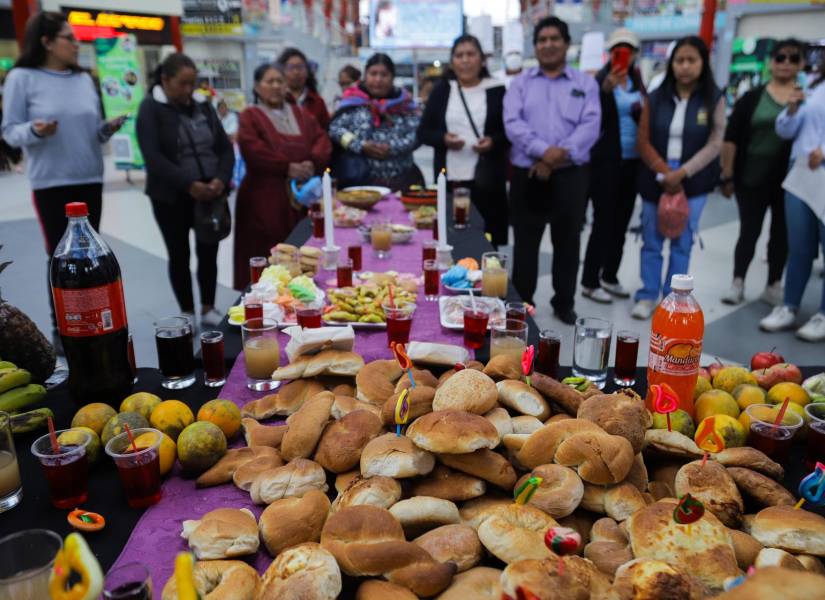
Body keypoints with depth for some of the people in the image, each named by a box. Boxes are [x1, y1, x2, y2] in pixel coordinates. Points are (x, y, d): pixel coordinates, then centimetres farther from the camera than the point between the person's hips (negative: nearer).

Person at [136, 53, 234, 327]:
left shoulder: (203, 105, 9)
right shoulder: (151, 108, -5)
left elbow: (224, 147, 8)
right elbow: (153, 157, -15)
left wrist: (221, 179, -11)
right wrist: (188, 184, -24)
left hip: (210, 193, 4)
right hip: (172, 197, -3)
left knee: (208, 252, 8)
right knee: (179, 254, 7)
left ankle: (208, 309, 22)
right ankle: (188, 313, 19)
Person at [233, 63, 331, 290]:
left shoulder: (301, 114, 19)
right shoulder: (250, 116, 4)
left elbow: (322, 140, 6)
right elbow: (253, 150, -13)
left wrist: (312, 163, -13)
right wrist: (287, 167, -19)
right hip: (264, 196, -4)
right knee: (267, 253, -5)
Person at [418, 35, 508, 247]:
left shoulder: (496, 91, 4)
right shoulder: (441, 90, 8)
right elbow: (423, 132, 8)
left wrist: (494, 141, -13)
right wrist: (443, 138, -11)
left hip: (488, 180, -1)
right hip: (449, 179, 1)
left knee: (489, 240, 0)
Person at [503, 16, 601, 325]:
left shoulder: (585, 83, 8)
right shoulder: (520, 82, 8)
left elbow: (590, 126, -5)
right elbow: (512, 122, -7)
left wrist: (559, 156, -18)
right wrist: (544, 150, -22)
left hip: (571, 175, 0)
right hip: (527, 175, 0)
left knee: (568, 242, 9)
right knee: (525, 242, 7)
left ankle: (564, 302, 25)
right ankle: (522, 303, 20)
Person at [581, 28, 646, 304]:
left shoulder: (637, 82, 11)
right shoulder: (599, 80, -7)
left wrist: (643, 111, -3)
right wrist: (606, 89, -39)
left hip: (632, 161, 6)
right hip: (606, 161, -6)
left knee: (621, 222, 11)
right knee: (603, 221, -5)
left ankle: (610, 277, 24)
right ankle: (590, 282, 5)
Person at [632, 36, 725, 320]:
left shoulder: (714, 99, -1)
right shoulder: (656, 97, 3)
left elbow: (714, 145, -5)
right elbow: (643, 141, 0)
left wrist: (682, 174, -15)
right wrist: (663, 173, -11)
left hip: (693, 183, -1)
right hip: (655, 181, 1)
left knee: (682, 243, 3)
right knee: (651, 242, 5)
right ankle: (648, 296, 14)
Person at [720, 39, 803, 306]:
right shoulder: (752, 98, 0)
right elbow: (731, 139, -1)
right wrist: (727, 175, -4)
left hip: (789, 179, 1)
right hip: (752, 178, -1)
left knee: (782, 233, 10)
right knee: (749, 231, 4)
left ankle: (773, 286, 22)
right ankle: (738, 283, 15)